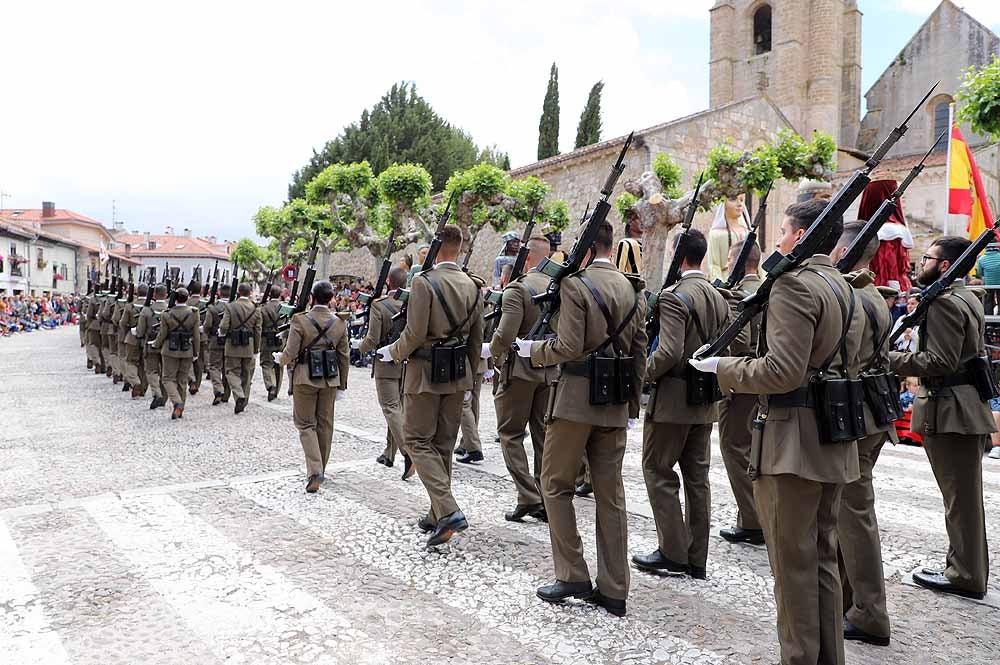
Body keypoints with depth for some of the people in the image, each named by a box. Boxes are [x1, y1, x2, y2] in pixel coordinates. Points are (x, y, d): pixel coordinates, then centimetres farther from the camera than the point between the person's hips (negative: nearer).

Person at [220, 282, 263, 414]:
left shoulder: (230, 307, -8)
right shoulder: (256, 309, -2)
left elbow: (223, 327, -13)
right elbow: (257, 331, 2)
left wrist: (222, 333, 11)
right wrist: (257, 349, 11)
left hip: (233, 346, -2)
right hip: (249, 347, 2)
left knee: (232, 371, 7)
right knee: (246, 374, 14)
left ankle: (239, 396, -15)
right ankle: (244, 401, 22)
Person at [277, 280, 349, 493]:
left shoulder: (300, 320, -12)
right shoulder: (340, 323, -1)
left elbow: (290, 354, -13)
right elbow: (344, 357, 4)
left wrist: (279, 358, 11)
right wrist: (342, 385, 13)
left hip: (305, 378, -3)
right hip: (330, 379, 3)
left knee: (306, 424, 5)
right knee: (325, 424, 14)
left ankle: (314, 471, -10)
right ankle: (320, 470, 25)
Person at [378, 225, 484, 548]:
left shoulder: (424, 282, -13)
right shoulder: (472, 286, 7)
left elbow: (415, 334, -19)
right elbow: (476, 339, 11)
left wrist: (392, 353, 0)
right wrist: (469, 377, 20)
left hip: (425, 373, -6)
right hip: (457, 375, 7)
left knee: (417, 440, 2)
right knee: (443, 443, 14)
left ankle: (448, 511, -12)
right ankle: (438, 516, 22)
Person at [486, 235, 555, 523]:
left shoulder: (517, 288, -14)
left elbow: (505, 335, -20)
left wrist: (490, 350, -1)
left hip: (520, 370, -5)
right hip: (552, 372, 5)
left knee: (510, 433, 7)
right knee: (544, 435, 12)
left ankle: (528, 497, 0)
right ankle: (546, 502, 16)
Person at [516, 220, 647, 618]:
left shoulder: (575, 284, -11)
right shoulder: (633, 291, 10)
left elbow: (568, 347, -19)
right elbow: (639, 353, 11)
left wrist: (533, 350, 0)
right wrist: (632, 403, 18)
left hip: (576, 398, -6)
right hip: (615, 405, 6)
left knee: (556, 485, 9)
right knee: (610, 493, 10)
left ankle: (572, 576, 9)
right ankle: (613, 591, 15)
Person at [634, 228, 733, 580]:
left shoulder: (673, 296, -16)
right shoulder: (718, 297, 10)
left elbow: (669, 352, -24)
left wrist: (644, 373, -8)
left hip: (673, 399, -8)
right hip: (706, 402, 8)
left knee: (658, 471, 4)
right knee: (697, 476, 11)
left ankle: (673, 552, 6)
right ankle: (696, 558, 18)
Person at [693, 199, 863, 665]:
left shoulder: (794, 284, -15)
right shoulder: (845, 290, 14)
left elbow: (782, 372, -23)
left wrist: (723, 368, -10)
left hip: (792, 442, -9)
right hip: (833, 440, 9)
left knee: (793, 565, 2)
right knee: (823, 559, 17)